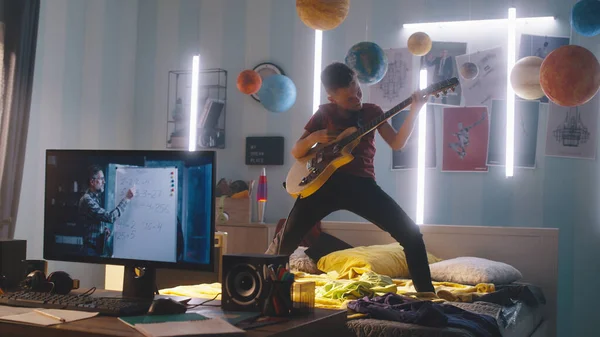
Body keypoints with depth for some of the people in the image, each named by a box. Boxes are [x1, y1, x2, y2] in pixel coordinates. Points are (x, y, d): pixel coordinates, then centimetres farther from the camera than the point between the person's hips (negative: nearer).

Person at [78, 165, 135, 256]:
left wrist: (105, 229, 5)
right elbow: (110, 217, -27)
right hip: (92, 249, -9)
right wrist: (127, 198, -24)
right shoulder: (87, 200, -19)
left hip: (98, 247, 9)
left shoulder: (95, 197, 13)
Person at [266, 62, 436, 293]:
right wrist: (314, 137, -10)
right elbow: (296, 152, 11)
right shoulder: (324, 113, 9)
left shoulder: (371, 111, 12)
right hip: (325, 181, -1)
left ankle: (426, 293, -1)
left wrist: (414, 111, -9)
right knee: (287, 238, -7)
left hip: (361, 184, 1)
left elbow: (397, 143, 2)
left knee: (411, 234, -11)